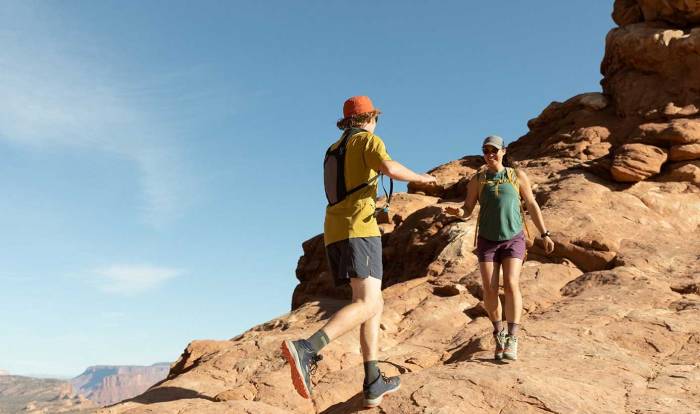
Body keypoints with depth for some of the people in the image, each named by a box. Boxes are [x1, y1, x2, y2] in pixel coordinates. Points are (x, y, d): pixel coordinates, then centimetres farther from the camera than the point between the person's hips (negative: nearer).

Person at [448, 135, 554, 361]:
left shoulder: (517, 176, 2)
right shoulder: (477, 180, 2)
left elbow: (532, 205, 7)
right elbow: (468, 210, 2)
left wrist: (544, 234, 4)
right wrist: (458, 212, -23)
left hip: (513, 239, -1)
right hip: (487, 241, 1)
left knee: (511, 285, -20)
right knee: (490, 290, -8)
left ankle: (512, 341, -16)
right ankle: (499, 334, 15)